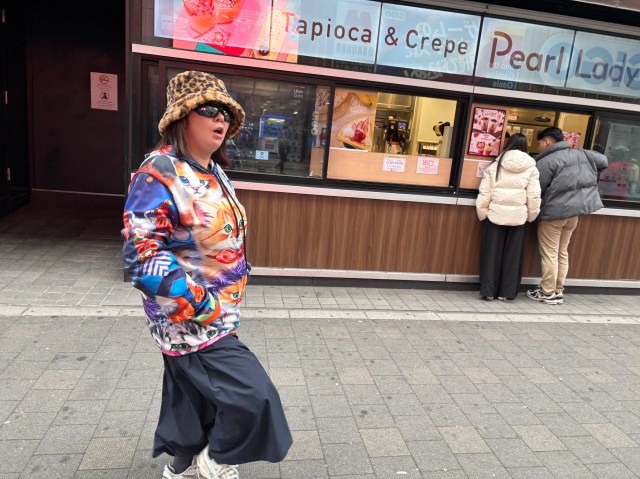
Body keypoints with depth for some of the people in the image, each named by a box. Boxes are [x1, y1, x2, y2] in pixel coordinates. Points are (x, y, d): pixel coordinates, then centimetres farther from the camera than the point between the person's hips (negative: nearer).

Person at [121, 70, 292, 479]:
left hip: (219, 313, 9)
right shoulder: (159, 173, -20)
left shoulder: (214, 173, 8)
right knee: (251, 395, -7)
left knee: (194, 397, 23)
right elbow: (141, 254, -24)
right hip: (190, 319, -8)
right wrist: (201, 306, -24)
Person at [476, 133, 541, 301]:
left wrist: (482, 213, 4)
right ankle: (506, 292, 14)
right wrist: (531, 215, 10)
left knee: (492, 253, 7)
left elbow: (484, 193, -2)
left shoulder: (495, 165, 1)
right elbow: (534, 196, -1)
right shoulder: (531, 168, 0)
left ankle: (489, 291, 10)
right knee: (513, 255, 9)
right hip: (518, 216, 0)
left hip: (495, 215, 0)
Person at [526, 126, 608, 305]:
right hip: (573, 211, 7)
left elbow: (536, 189, -12)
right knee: (562, 252, 15)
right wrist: (588, 178, 24)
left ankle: (548, 293, 6)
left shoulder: (546, 161, -13)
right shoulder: (581, 154, 9)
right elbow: (603, 161, 14)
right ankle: (558, 291, 20)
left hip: (553, 212, -7)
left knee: (549, 254, 1)